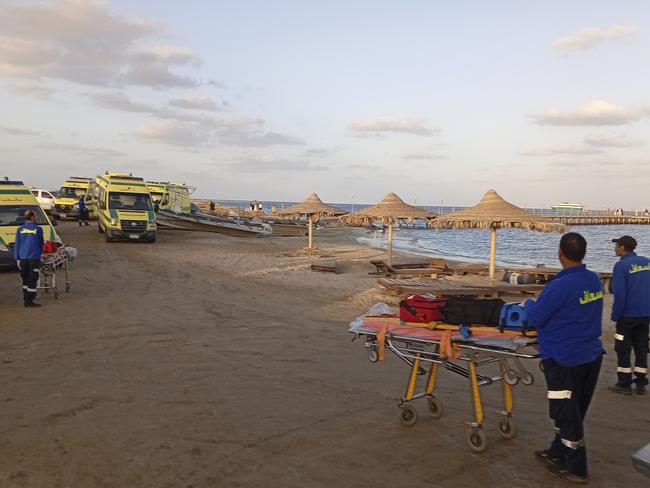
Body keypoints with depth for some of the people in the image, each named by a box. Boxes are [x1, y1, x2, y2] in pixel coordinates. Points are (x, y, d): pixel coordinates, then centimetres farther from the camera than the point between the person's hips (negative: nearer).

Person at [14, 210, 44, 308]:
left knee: (25, 279, 14)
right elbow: (41, 243, 8)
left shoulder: (20, 229, 4)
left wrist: (17, 258, 8)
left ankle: (26, 299, 21)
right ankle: (30, 301, -2)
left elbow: (16, 244, 4)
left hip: (23, 257, 4)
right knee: (32, 279, 0)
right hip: (34, 257, -4)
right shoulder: (38, 229, -4)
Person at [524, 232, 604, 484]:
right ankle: (558, 452, 36)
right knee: (573, 411, 19)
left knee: (566, 413, 7)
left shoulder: (561, 285, -25)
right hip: (591, 355, 8)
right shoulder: (594, 280, 1)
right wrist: (544, 302, 12)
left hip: (564, 359, -8)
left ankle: (575, 468, 18)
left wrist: (529, 303, 3)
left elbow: (535, 317, -18)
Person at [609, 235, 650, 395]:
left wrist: (615, 315, -8)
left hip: (628, 315, -6)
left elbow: (619, 294, -17)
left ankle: (624, 384, 8)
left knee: (623, 349, 4)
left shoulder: (621, 265, -15)